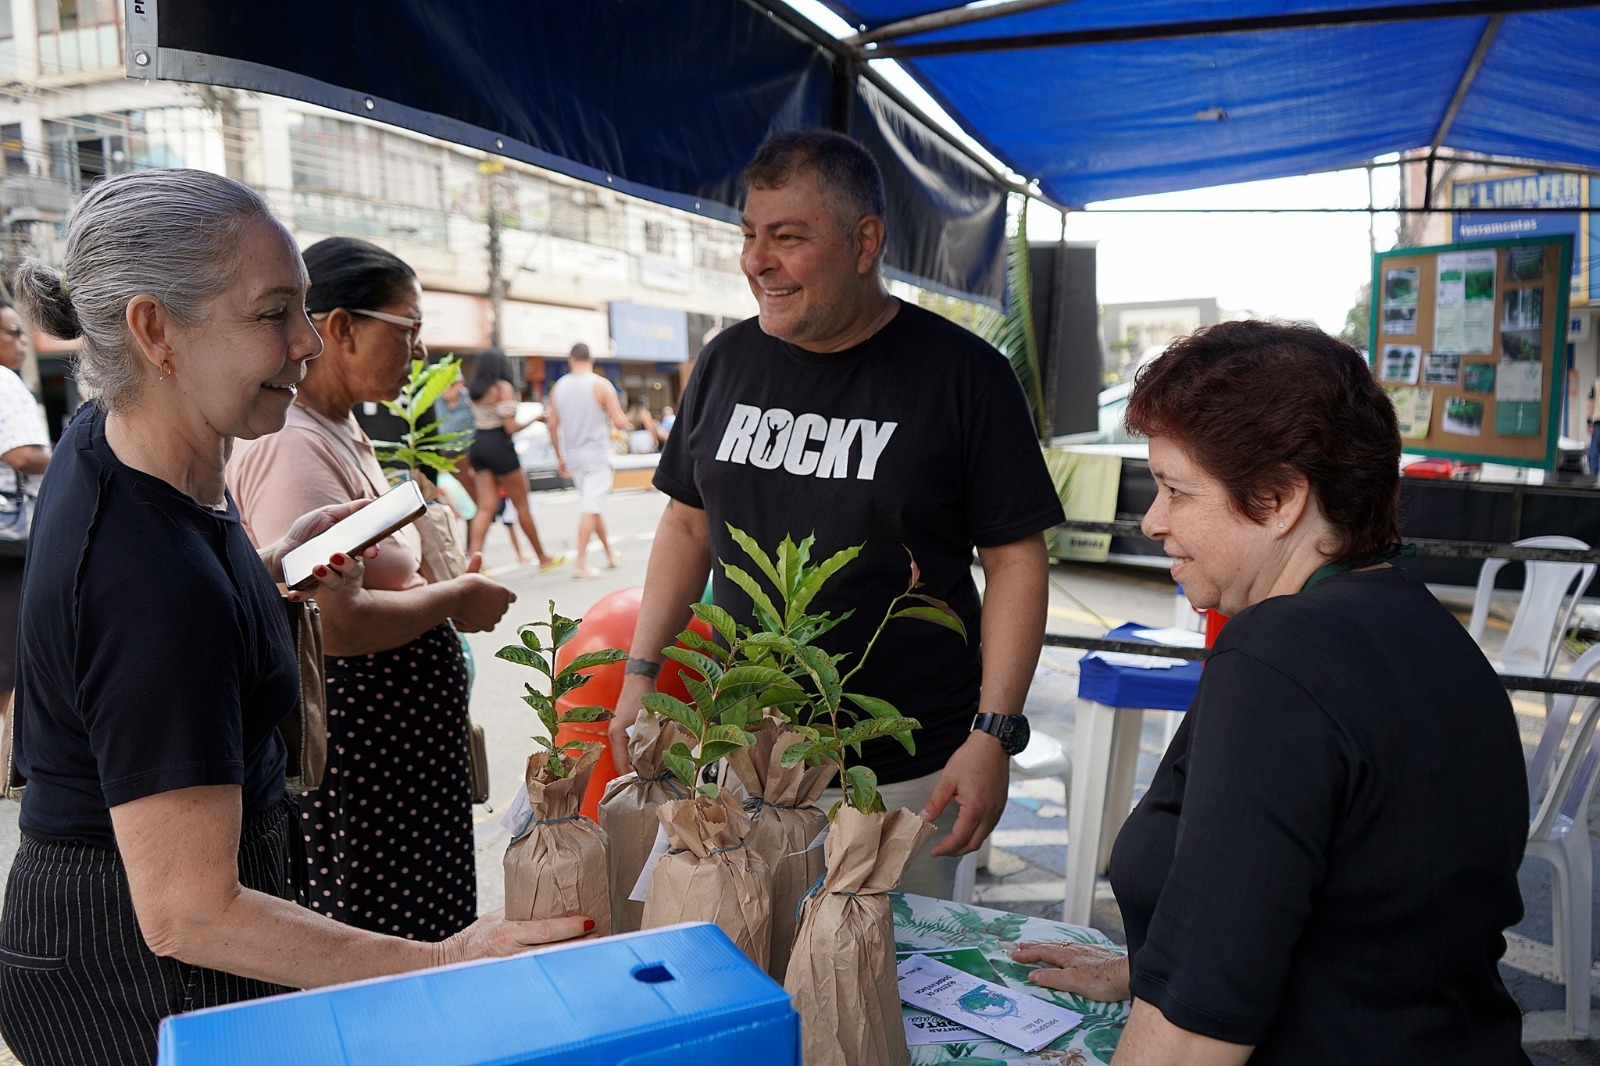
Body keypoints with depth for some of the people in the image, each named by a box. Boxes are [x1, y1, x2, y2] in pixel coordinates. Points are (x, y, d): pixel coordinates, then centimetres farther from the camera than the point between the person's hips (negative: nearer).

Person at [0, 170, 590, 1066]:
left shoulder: (102, 440, -4)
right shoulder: (156, 576, -33)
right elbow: (187, 916, -30)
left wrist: (276, 566, 2)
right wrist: (443, 964, -30)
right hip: (140, 970, -9)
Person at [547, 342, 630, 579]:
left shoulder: (558, 388, 6)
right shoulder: (601, 385, -8)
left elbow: (553, 427, 9)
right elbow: (619, 422, -10)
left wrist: (559, 457, 18)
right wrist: (627, 422, 13)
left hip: (573, 457, 5)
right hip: (597, 455, -5)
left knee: (591, 506, 17)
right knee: (590, 508, -6)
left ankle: (610, 552, 28)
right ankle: (580, 563, -10)